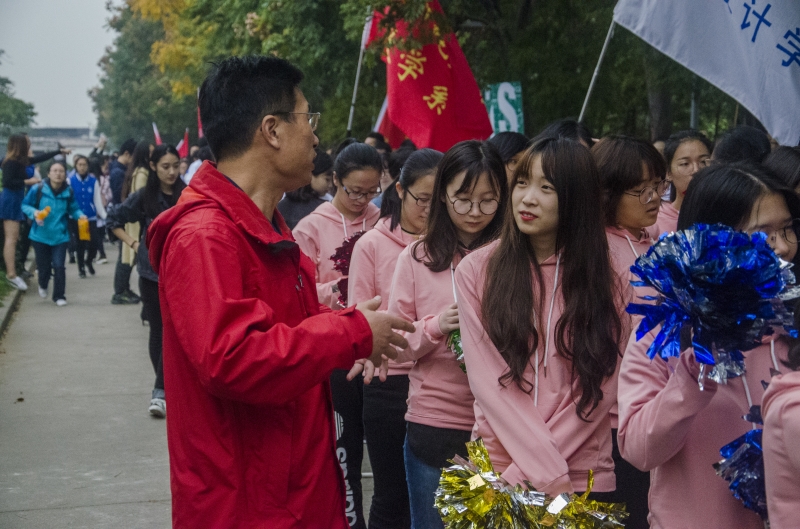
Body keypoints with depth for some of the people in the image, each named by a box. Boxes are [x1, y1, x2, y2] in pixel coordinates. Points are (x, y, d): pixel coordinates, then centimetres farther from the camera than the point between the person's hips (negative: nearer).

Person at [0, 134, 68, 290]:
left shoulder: (21, 161, 11)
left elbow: (40, 158, 23)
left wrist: (60, 151, 30)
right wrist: (27, 181, -18)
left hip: (16, 200, 10)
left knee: (13, 238, 10)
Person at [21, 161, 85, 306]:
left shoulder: (69, 192, -6)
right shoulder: (37, 189, -12)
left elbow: (73, 209, 5)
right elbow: (25, 205, -2)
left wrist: (80, 215, -16)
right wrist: (34, 212, -21)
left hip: (60, 236, 0)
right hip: (40, 235, 0)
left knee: (59, 266, -7)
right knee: (44, 266, 10)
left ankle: (59, 296, 10)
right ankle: (43, 286, 45)